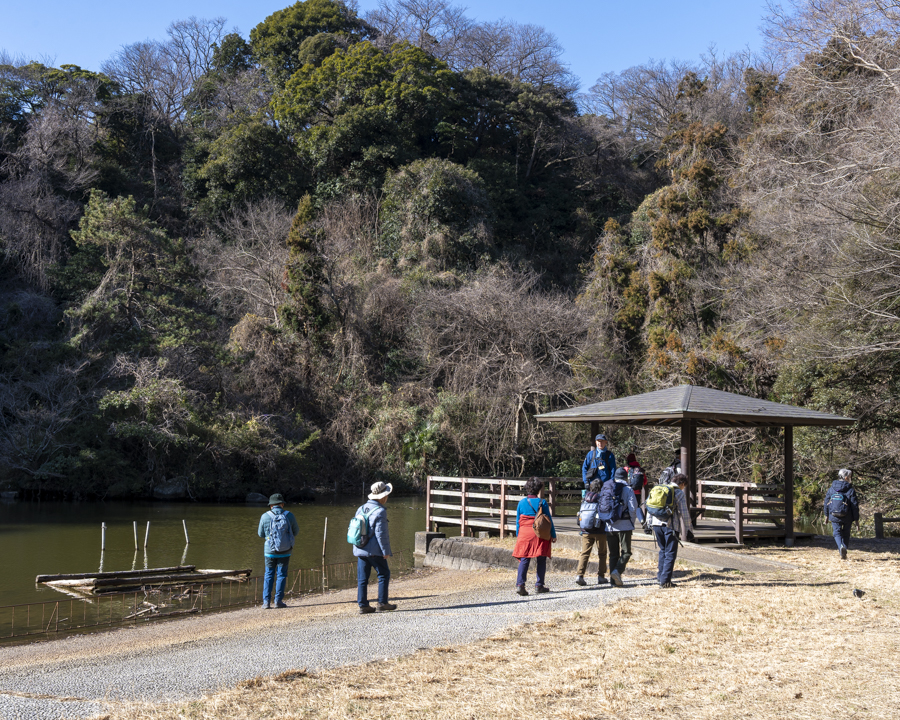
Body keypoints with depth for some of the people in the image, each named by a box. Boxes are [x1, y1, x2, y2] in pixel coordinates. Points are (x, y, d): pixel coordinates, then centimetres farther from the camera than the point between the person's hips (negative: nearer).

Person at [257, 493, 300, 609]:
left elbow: (261, 534, 4)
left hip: (270, 551, 0)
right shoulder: (289, 515, -6)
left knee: (269, 575, 9)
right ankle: (278, 600, 3)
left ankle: (266, 601, 3)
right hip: (285, 551, 0)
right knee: (281, 575, 8)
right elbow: (296, 531, 7)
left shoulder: (265, 516, -7)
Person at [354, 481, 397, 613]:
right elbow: (380, 533, -17)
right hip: (374, 550, -7)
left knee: (362, 578, 8)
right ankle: (382, 603, 4)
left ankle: (363, 605, 8)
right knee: (384, 574, 6)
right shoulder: (380, 512, -13)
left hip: (360, 550, 7)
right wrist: (385, 551, -11)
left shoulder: (361, 509, 11)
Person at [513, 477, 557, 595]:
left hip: (524, 535, 2)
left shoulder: (521, 503, 2)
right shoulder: (542, 503, -5)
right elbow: (549, 520, -1)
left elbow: (518, 522, 7)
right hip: (540, 536, -2)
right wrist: (553, 535, 7)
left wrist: (518, 536, 16)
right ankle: (539, 585, 11)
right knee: (541, 561, 9)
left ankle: (520, 584, -12)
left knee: (524, 560, 1)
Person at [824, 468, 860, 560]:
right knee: (846, 534, 16)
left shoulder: (831, 489, 2)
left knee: (837, 533, 5)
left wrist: (826, 515, 20)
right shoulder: (850, 490, -8)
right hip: (847, 517, -1)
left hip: (834, 516, 1)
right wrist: (856, 520, -2)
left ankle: (841, 547, -22)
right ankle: (844, 552, 18)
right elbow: (854, 506, -7)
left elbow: (826, 503, 8)